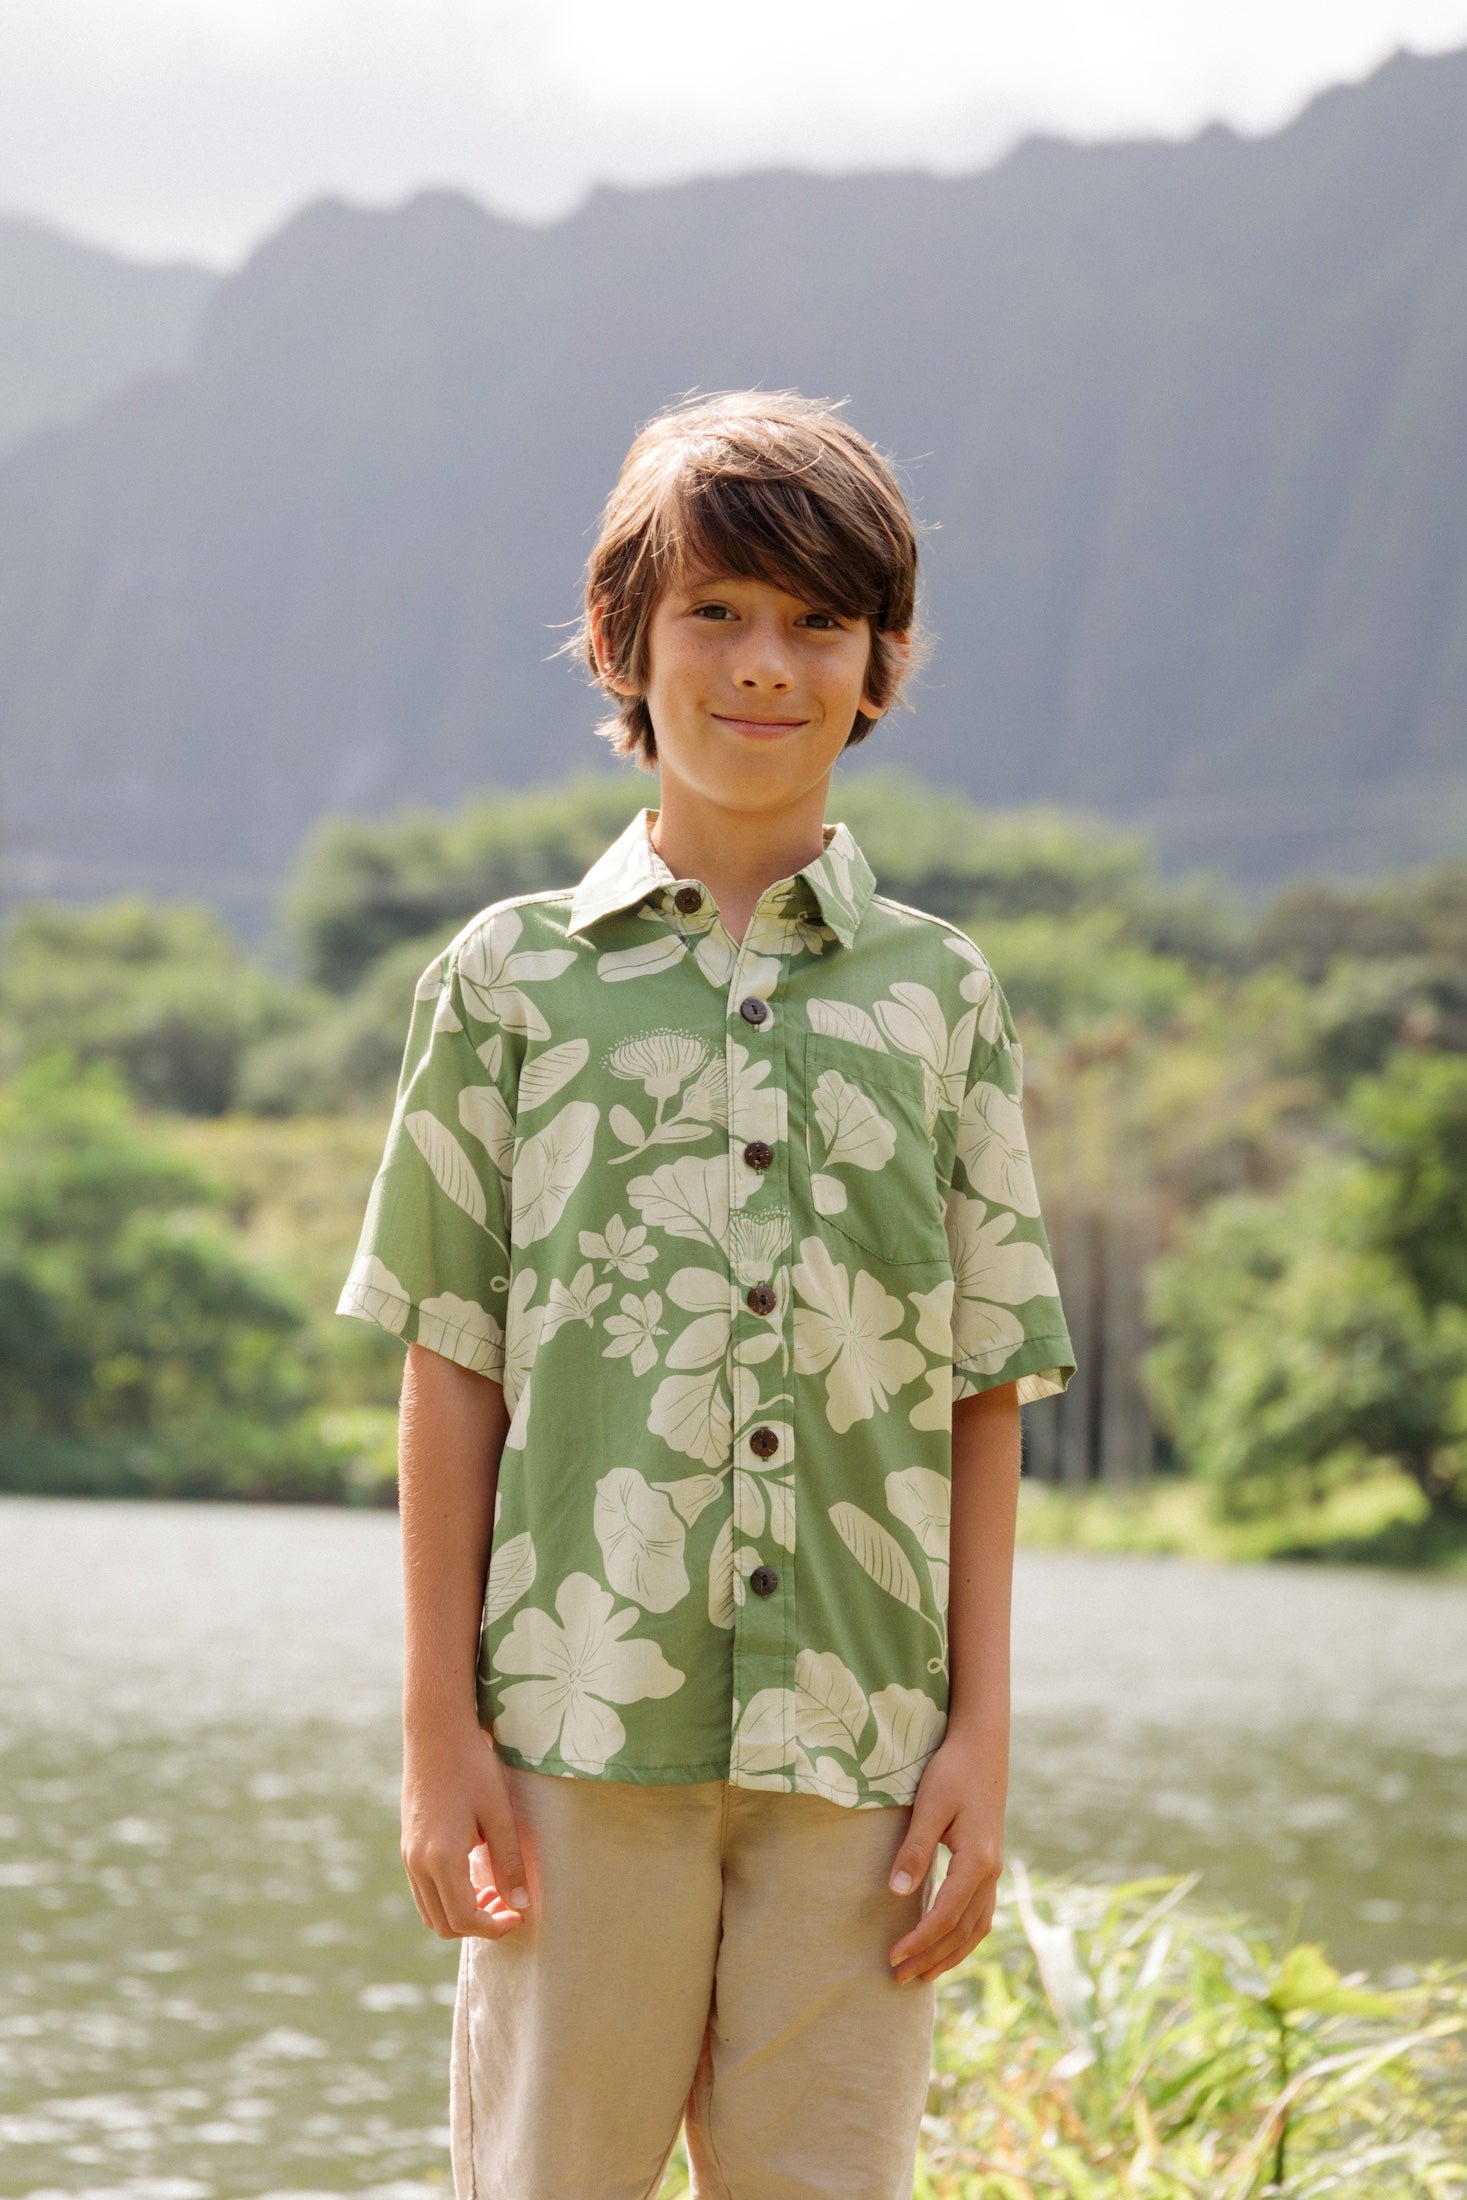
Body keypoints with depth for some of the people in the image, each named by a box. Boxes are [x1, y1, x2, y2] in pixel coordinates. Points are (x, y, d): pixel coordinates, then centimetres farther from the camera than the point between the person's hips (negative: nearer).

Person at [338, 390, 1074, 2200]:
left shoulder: (938, 996, 9)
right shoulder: (515, 979, 5)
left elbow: (983, 1401, 8)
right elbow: (454, 1373, 5)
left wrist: (983, 1735, 3)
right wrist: (439, 1727, 0)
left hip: (855, 1742, 1)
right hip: (580, 1723, -1)